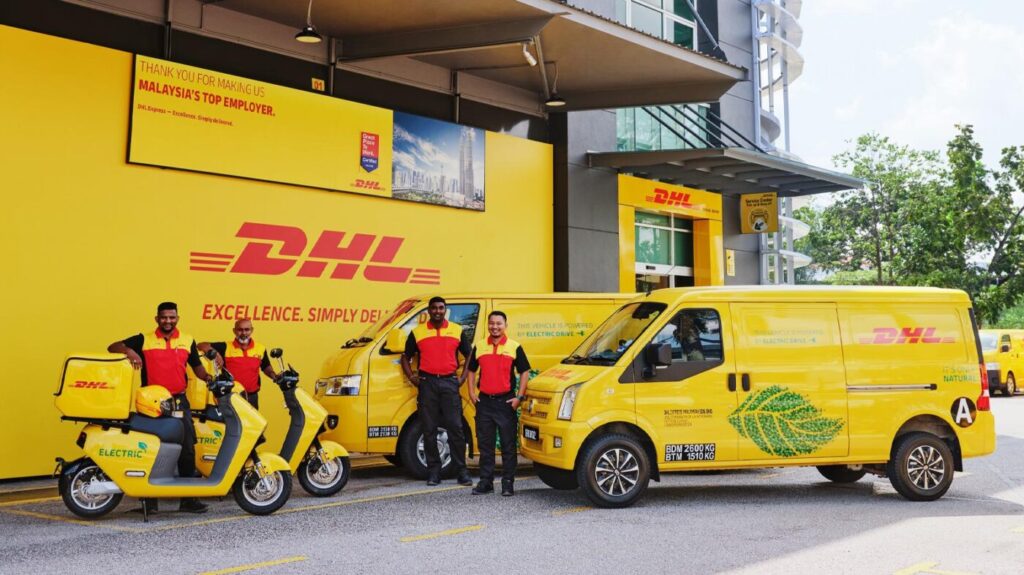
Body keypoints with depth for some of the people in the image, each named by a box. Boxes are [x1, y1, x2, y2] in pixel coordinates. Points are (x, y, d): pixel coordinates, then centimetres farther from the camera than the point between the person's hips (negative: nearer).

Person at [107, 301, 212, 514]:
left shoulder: (188, 342, 9)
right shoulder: (143, 340, 2)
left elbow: (197, 367, 15)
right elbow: (112, 347, 0)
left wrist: (209, 377, -5)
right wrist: (128, 351, -20)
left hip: (179, 401, 2)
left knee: (187, 449, 1)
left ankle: (188, 498, 8)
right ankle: (149, 498, 14)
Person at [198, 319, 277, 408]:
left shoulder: (260, 348, 6)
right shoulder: (226, 347, -3)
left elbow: (266, 367, 18)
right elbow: (202, 346, -7)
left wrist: (274, 376, -1)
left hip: (251, 397, 3)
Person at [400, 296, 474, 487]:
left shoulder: (457, 330, 9)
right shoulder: (417, 332, 8)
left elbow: (469, 355, 15)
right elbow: (406, 357, 15)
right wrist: (411, 377, 2)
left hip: (449, 382, 0)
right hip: (427, 383, 1)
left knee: (455, 428, -3)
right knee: (429, 430, 3)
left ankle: (461, 471, 4)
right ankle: (433, 471, 12)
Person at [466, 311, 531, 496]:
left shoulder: (514, 347, 0)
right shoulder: (479, 346, 7)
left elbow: (525, 372, 2)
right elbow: (471, 370, 16)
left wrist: (519, 397, -6)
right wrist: (471, 392, 4)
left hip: (506, 401, -3)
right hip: (484, 401, 3)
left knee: (508, 445, 2)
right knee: (485, 444, 8)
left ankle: (508, 483, 10)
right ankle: (486, 482, 17)